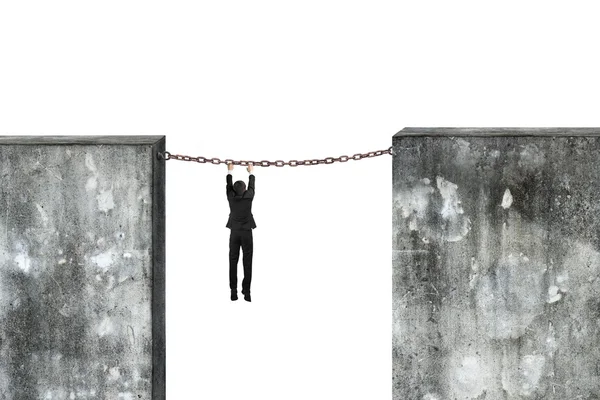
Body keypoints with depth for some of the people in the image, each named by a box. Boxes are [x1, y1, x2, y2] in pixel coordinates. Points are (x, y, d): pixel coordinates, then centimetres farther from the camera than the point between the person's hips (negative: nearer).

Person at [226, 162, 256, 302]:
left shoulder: (231, 197, -2)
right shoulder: (248, 196, -6)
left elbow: (229, 185, 16)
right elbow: (252, 186, 13)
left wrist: (229, 171, 32)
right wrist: (251, 172, 30)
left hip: (234, 233, 2)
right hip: (247, 233, -2)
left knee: (233, 262, 3)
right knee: (247, 263, -1)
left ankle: (233, 291, -2)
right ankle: (246, 291, -6)